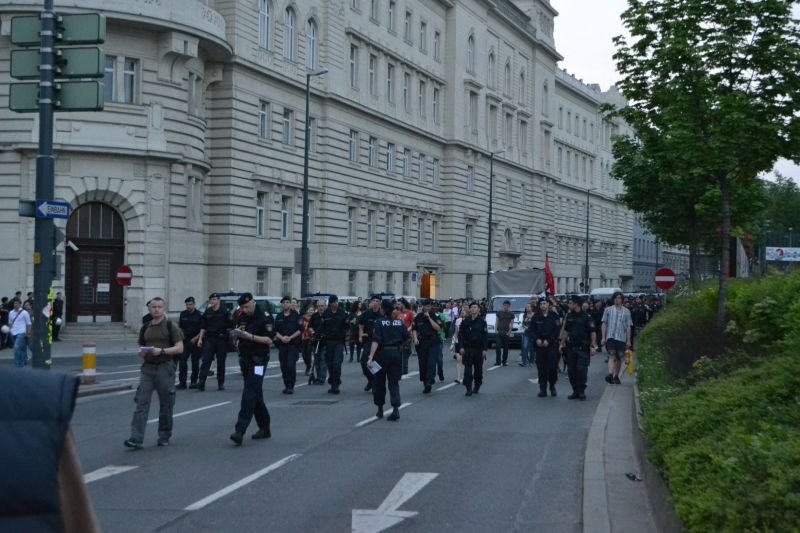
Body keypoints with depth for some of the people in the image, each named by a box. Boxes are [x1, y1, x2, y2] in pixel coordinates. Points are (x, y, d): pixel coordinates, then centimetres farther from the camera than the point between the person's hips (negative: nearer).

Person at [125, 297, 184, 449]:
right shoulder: (145, 328, 14)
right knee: (141, 403, -7)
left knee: (166, 404, 5)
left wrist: (162, 350, -18)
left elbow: (179, 348, -6)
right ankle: (136, 439, -11)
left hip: (165, 367, -4)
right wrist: (141, 353, -2)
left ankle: (164, 437, 20)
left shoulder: (171, 326, -1)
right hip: (147, 368, 4)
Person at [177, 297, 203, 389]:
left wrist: (196, 338, -13)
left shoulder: (199, 315, -3)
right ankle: (182, 382, -6)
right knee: (182, 360, -7)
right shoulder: (183, 314, 9)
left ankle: (193, 382, 12)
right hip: (185, 341, 3)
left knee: (195, 362, 4)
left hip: (195, 342, -3)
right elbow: (180, 327, 20)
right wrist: (181, 334, 2)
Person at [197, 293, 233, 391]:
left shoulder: (224, 312, 0)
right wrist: (200, 338, 4)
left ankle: (221, 383, 16)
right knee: (206, 361, -9)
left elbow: (229, 326, 0)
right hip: (209, 339, 2)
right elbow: (203, 327, 12)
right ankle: (201, 382, -15)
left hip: (221, 339, -2)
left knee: (221, 363, 6)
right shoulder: (207, 312, 9)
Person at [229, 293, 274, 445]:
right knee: (256, 396, 13)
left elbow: (269, 340, -14)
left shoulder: (263, 318, -9)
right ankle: (265, 429, 24)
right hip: (245, 360, 8)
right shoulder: (242, 318, 13)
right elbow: (237, 337, 21)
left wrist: (250, 336, -22)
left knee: (250, 394, -16)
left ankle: (240, 431, -25)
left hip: (258, 361, -8)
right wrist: (236, 335, -3)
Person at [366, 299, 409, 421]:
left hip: (382, 353, -3)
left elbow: (376, 341, -18)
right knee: (394, 382, 5)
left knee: (379, 382, 13)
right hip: (396, 353, 3)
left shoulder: (379, 322, -9)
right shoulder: (400, 322, 3)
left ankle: (380, 410, 22)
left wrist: (370, 357, -22)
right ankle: (396, 409, -12)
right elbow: (406, 337, 4)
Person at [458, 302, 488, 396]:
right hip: (467, 348, 0)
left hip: (478, 348, 0)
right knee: (467, 369, -6)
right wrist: (461, 347, -7)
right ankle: (469, 388, -4)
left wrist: (484, 349, -6)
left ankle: (477, 387, 24)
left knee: (478, 369, 9)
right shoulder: (465, 321, 2)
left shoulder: (482, 321, 0)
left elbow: (485, 336, -1)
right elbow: (461, 334, 3)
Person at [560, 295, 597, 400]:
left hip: (583, 347, -6)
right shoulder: (568, 316, 11)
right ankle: (575, 391, 15)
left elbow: (593, 332, -8)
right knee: (571, 370, 6)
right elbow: (565, 330, 20)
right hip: (571, 347, 6)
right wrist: (562, 343, 15)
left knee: (581, 370, -9)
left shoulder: (586, 316, -7)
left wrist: (592, 346, -13)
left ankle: (581, 391, 1)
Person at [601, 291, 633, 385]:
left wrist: (628, 341, 5)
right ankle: (610, 374, -27)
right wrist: (603, 337, 1)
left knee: (619, 358, 7)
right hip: (610, 337, -2)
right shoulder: (608, 310, 7)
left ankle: (616, 376, 19)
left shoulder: (626, 311, 8)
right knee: (612, 356, -16)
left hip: (621, 338, 2)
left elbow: (628, 327, 9)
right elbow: (604, 324, 8)